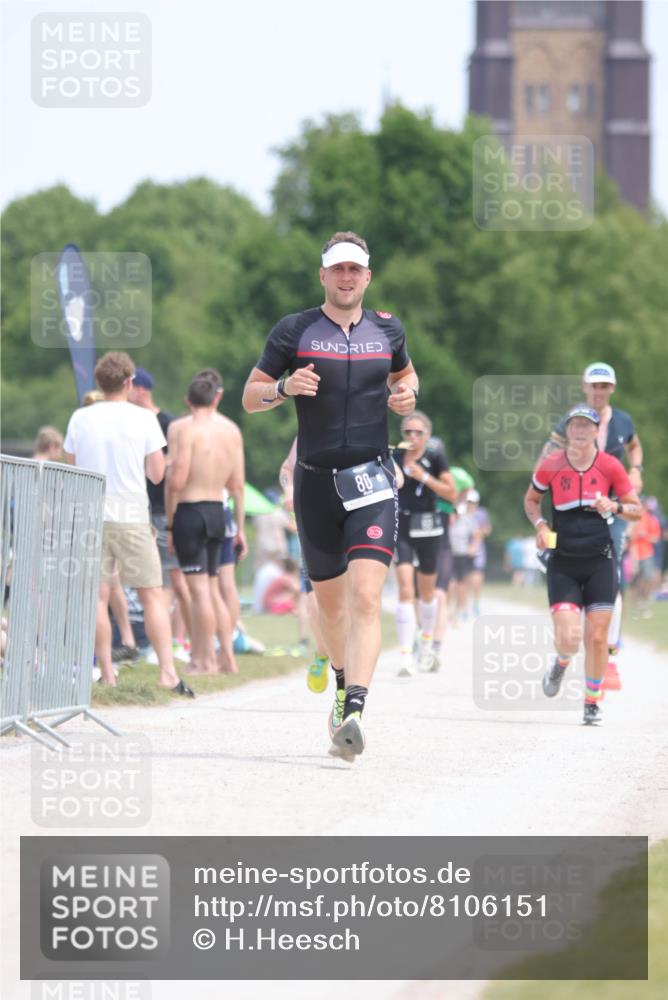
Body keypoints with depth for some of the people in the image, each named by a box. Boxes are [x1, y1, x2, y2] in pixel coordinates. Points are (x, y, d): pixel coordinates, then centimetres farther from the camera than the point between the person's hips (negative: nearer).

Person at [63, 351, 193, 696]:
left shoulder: (80, 419, 2)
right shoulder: (144, 420, -3)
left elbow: (71, 468, 9)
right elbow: (157, 474, -1)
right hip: (132, 518, -2)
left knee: (98, 596, 3)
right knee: (152, 595, 2)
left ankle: (107, 675, 0)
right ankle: (167, 671, -5)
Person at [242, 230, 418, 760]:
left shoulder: (387, 329, 8)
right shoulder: (294, 331, 2)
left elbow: (404, 373, 28)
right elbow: (250, 396, 7)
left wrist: (408, 394, 5)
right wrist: (285, 387, -15)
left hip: (372, 480, -1)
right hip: (316, 482, 1)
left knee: (365, 598, -18)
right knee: (330, 602, 13)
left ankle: (352, 714, -29)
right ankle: (344, 684, 41)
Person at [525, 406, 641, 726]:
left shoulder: (610, 466, -2)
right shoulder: (551, 466, -3)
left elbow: (637, 510, 5)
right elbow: (531, 500, 14)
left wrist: (614, 507, -15)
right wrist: (540, 525, -4)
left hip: (600, 561, 0)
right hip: (563, 563, 0)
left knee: (597, 637, -1)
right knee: (568, 638, -11)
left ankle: (592, 702, 18)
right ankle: (560, 665, 26)